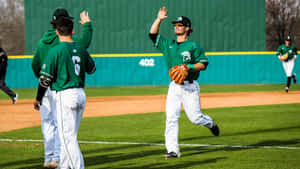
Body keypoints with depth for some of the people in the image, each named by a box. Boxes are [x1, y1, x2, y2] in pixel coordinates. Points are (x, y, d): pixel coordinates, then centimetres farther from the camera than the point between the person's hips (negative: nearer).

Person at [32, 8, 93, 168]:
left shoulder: (42, 41, 11)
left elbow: (35, 65, 14)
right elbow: (83, 43, -22)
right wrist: (87, 25, -10)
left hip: (44, 88, 7)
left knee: (47, 123, 10)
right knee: (60, 123, -3)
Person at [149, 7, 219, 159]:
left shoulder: (193, 46, -3)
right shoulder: (168, 44, 12)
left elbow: (203, 64, -5)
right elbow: (152, 34, 8)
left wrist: (188, 67, -20)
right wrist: (159, 19, -1)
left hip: (190, 86, -4)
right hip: (174, 86, 4)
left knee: (195, 117, -3)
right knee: (171, 118, -8)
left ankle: (210, 124, 33)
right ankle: (172, 150, -8)